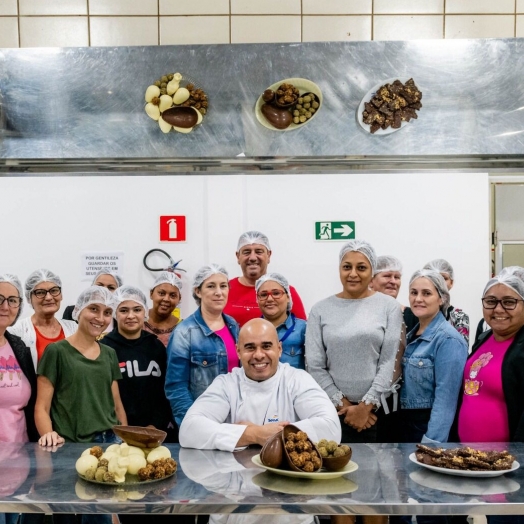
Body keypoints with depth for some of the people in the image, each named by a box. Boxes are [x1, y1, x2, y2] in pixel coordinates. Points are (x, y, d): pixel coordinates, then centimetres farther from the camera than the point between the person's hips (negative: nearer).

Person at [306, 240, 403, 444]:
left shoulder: (389, 306, 1)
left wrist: (366, 405, -8)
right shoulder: (320, 310, 3)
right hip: (334, 410, 1)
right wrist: (344, 405, -6)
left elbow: (388, 362, -3)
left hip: (377, 408, 0)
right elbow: (315, 366, 0)